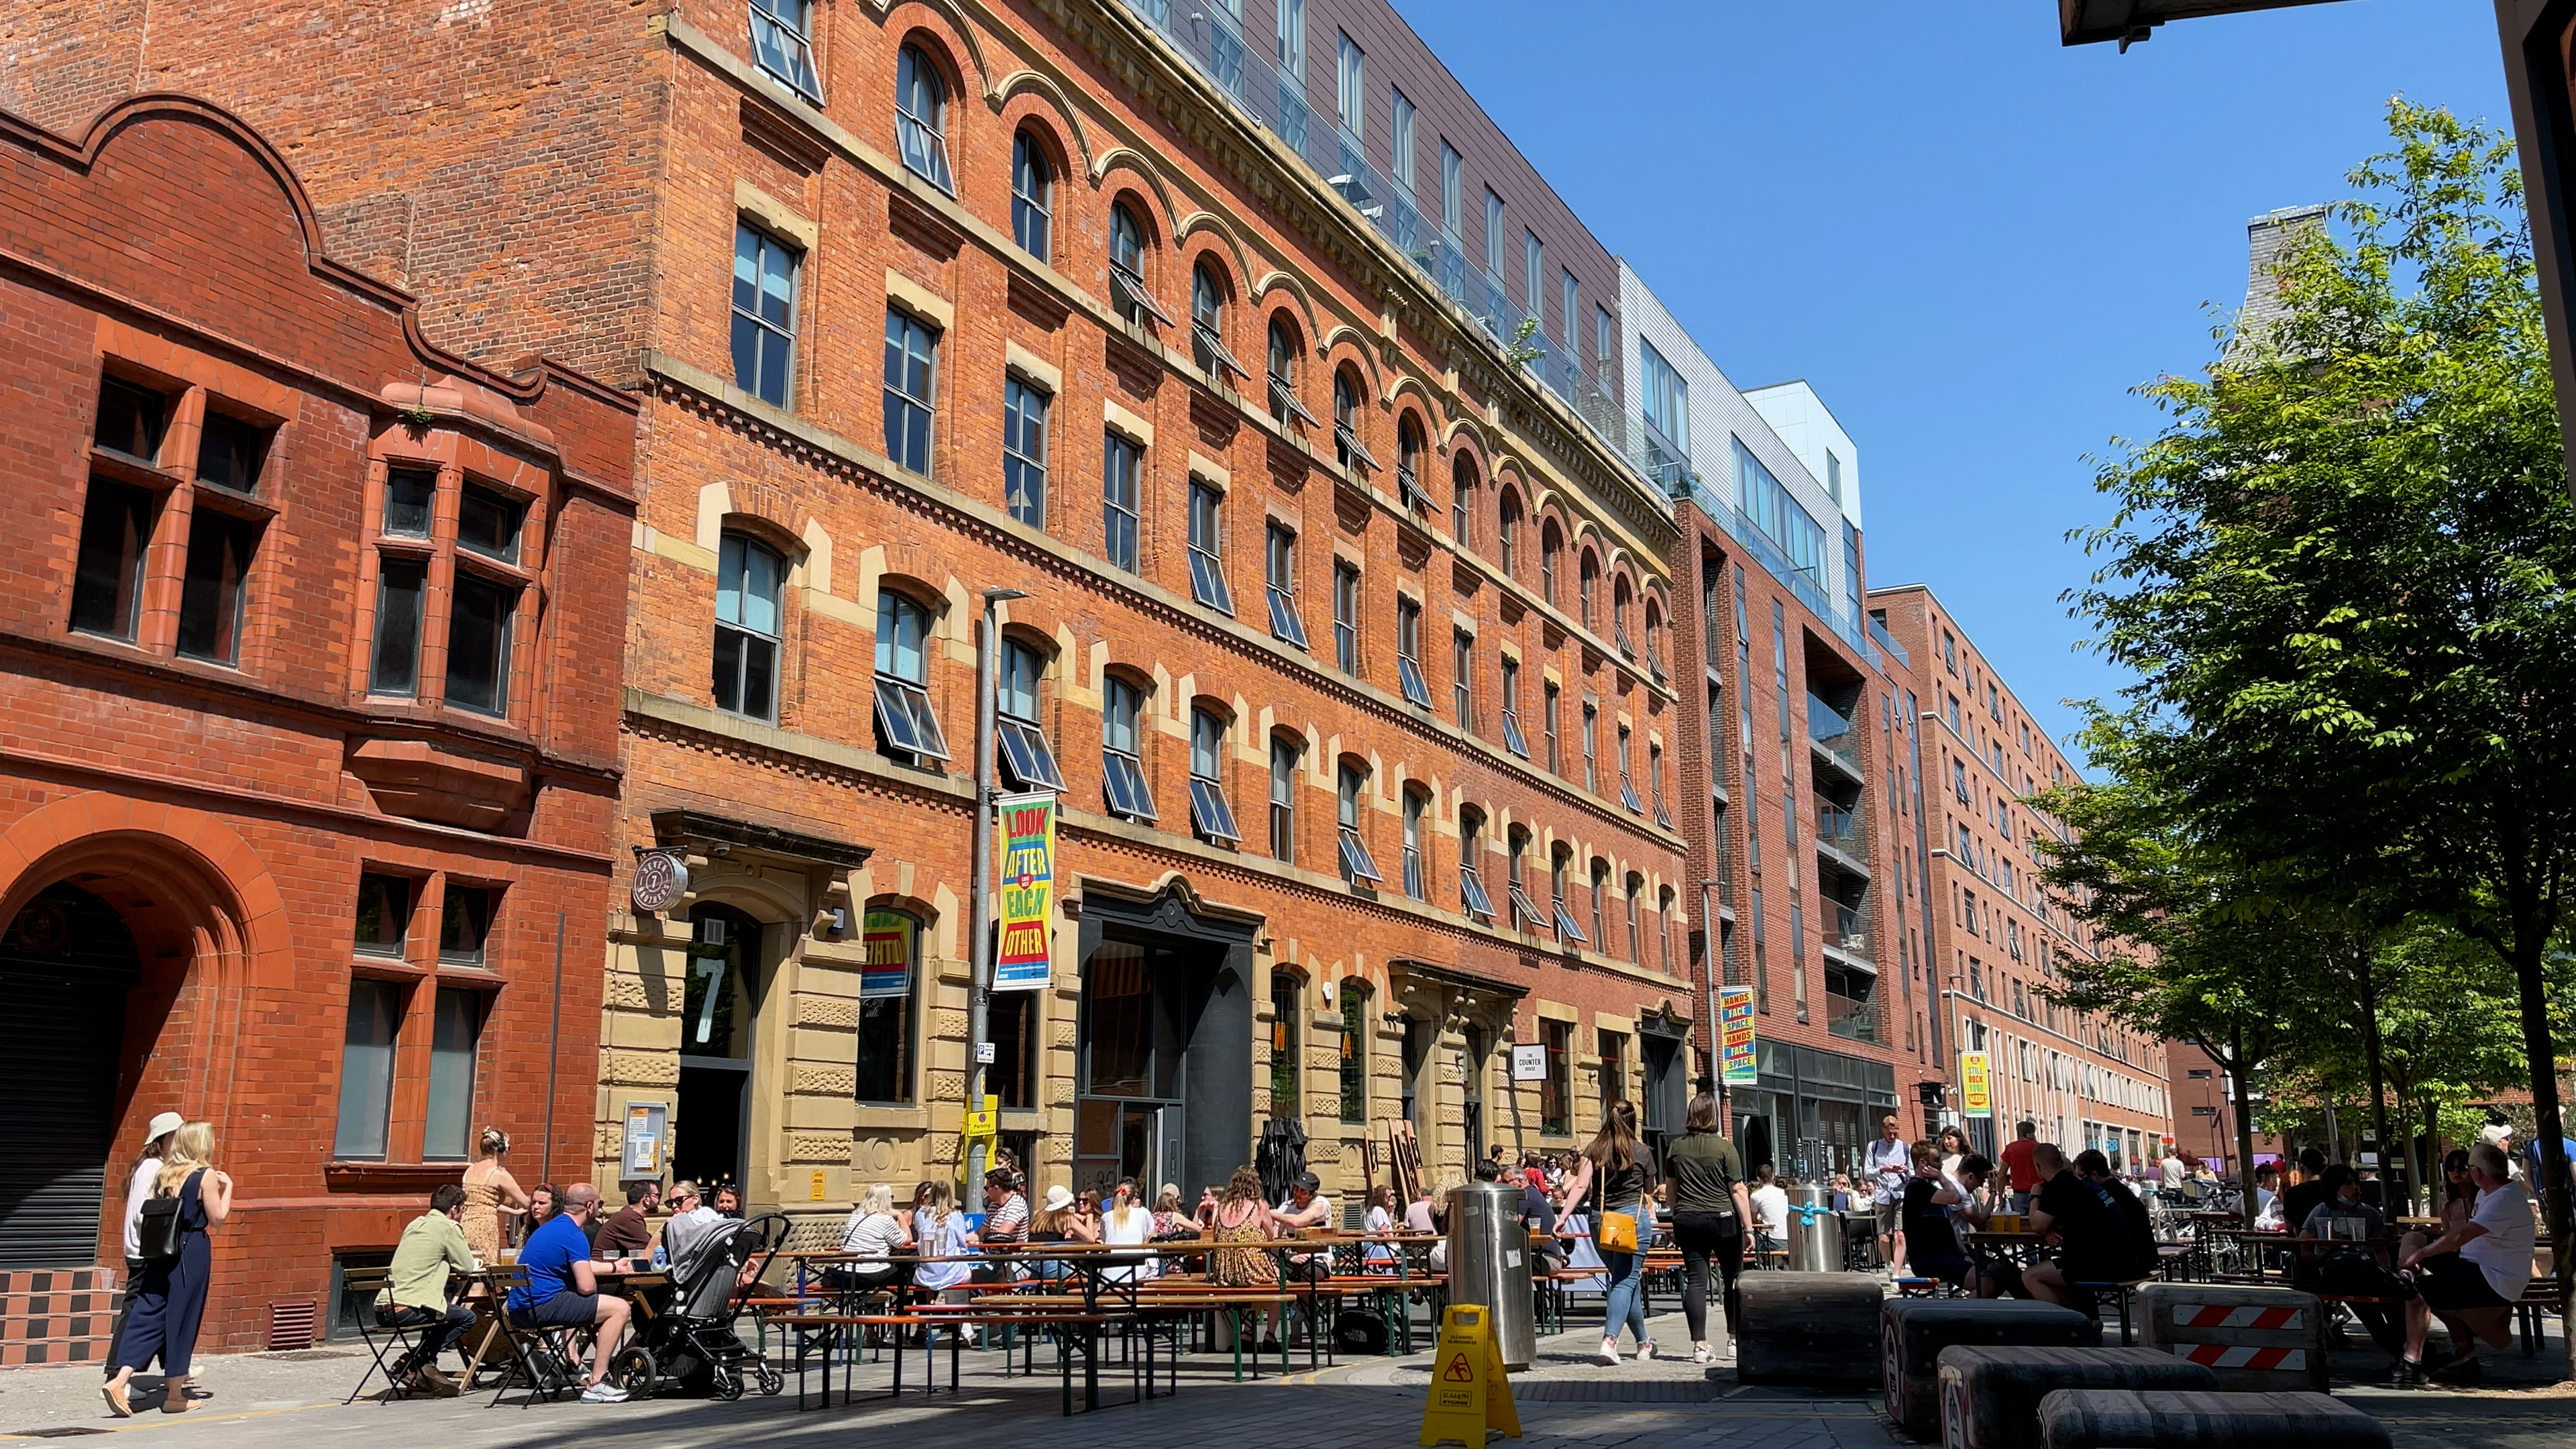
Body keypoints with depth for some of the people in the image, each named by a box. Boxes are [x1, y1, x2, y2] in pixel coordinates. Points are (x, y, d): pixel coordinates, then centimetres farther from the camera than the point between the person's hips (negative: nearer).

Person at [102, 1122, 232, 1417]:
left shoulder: (163, 1174, 9)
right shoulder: (206, 1175, -9)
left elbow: (152, 1213, 14)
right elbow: (217, 1219, -7)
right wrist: (227, 1187, 5)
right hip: (192, 1252, -6)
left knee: (148, 1314, 7)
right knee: (182, 1317, 2)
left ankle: (119, 1381, -7)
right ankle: (174, 1394, 10)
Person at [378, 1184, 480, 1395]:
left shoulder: (416, 1224, 21)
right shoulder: (448, 1227, -4)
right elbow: (467, 1266, 1)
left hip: (383, 1309, 9)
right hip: (407, 1309, -9)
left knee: (448, 1304, 29)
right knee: (467, 1317, 6)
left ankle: (426, 1369, 19)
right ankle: (411, 1362, 0)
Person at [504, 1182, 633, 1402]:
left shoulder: (551, 1227, 18)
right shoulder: (574, 1235, -13)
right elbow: (587, 1286, -19)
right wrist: (595, 1286, 3)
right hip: (541, 1307, -10)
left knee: (591, 1305, 32)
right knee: (619, 1308, -9)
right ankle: (595, 1385, -9)